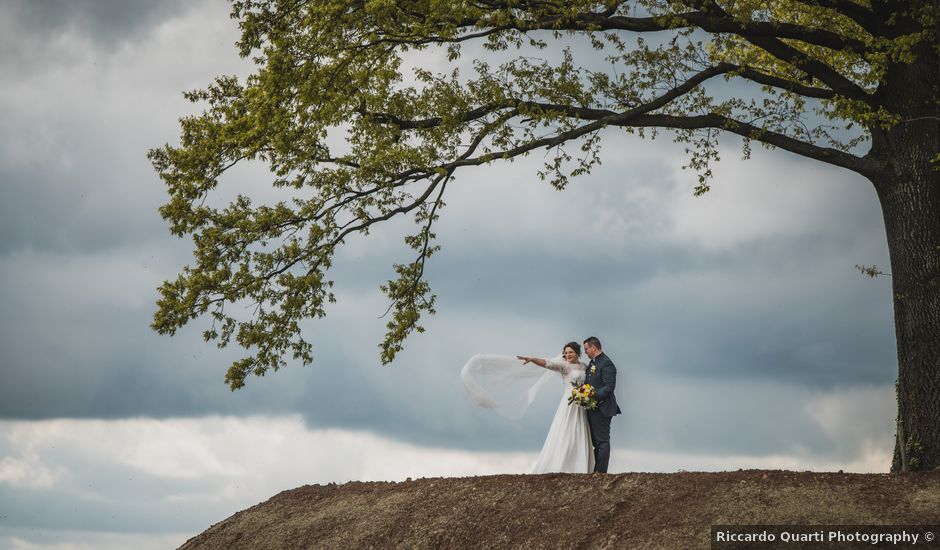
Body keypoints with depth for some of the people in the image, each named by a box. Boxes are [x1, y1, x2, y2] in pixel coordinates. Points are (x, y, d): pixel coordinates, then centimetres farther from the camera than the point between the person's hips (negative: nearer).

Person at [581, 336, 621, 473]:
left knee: (602, 441, -6)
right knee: (596, 441, 13)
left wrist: (593, 397, -25)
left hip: (602, 408, -10)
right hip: (593, 408, 10)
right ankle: (596, 471, 17)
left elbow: (609, 387, -22)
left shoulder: (606, 363, -15)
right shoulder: (593, 362, 15)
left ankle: (601, 472, -6)